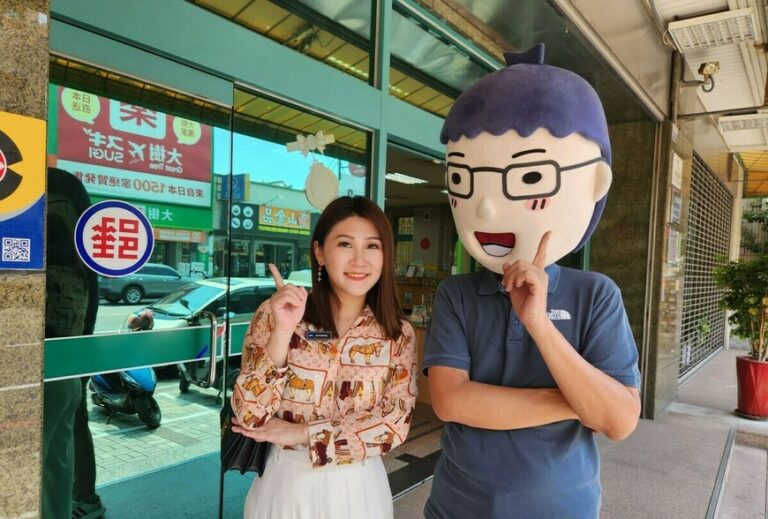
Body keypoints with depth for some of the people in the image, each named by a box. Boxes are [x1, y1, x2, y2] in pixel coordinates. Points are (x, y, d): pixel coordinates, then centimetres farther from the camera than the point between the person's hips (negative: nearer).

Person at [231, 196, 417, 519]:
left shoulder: (398, 334, -6)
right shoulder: (274, 315, -11)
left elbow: (396, 424, -11)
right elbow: (249, 418, -15)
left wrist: (302, 434, -16)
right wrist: (283, 332, -28)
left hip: (359, 488, 2)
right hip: (286, 482, -1)